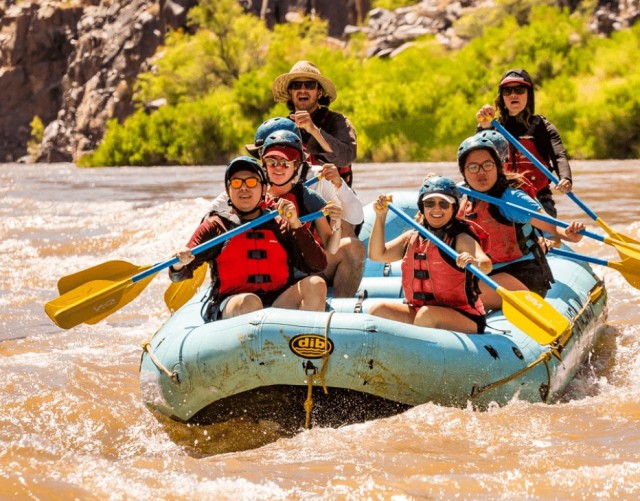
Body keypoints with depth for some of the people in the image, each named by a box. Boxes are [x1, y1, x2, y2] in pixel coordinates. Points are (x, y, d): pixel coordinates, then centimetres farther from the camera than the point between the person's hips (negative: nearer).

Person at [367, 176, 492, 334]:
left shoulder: (461, 239, -10)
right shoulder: (412, 238, 10)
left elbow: (486, 266, -28)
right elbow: (377, 254, 5)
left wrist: (474, 262, -53)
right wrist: (380, 216, -3)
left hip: (463, 320, -6)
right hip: (417, 312, 6)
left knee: (427, 314, -35)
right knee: (378, 310, -12)